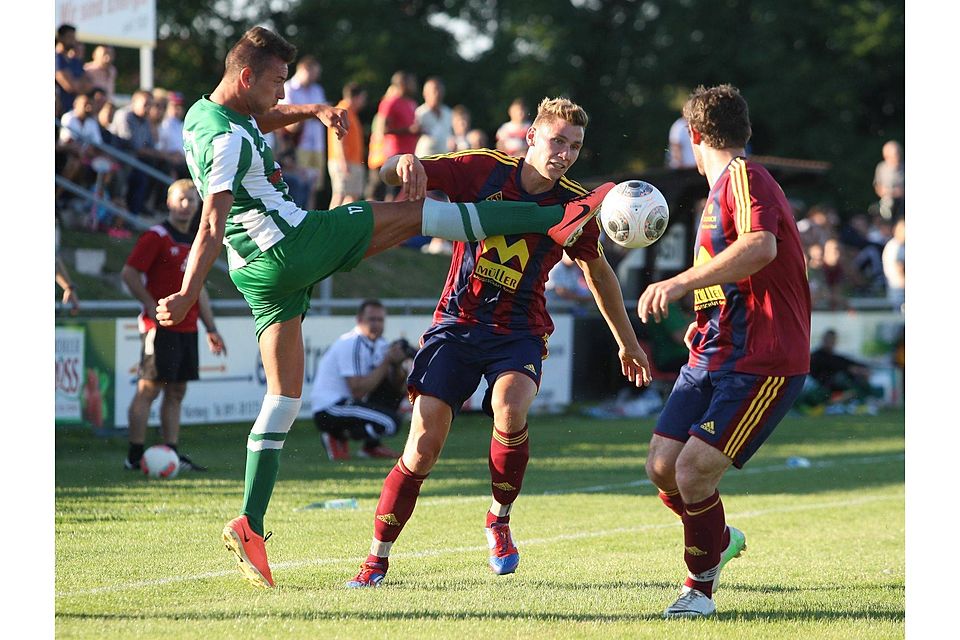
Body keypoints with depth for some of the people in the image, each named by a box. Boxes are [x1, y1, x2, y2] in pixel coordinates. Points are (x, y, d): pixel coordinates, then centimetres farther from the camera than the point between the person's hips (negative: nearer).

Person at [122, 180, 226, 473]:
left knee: (176, 393, 7)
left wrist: (211, 329, 20)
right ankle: (134, 457, -6)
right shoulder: (156, 236, -7)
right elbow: (129, 273, -11)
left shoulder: (194, 242, 17)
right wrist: (153, 307, -16)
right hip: (161, 327, -8)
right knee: (149, 389, -8)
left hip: (187, 329, 8)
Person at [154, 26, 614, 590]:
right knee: (419, 213, 0)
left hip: (257, 271, 10)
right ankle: (559, 218, 2)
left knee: (284, 398, 11)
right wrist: (188, 294, -32)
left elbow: (262, 118, 35)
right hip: (293, 244, -10)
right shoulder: (228, 140, -19)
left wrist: (311, 111, 20)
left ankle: (250, 524, 4)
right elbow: (212, 225, -27)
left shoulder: (202, 114, 12)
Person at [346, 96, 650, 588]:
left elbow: (598, 274, 15)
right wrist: (405, 164, -33)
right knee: (424, 445, -10)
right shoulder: (483, 169, -9)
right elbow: (390, 173, -7)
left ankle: (499, 520, -5)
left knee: (510, 411, -30)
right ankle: (376, 560, 3)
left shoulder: (574, 207, -3)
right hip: (457, 322, 0)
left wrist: (627, 342, 22)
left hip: (519, 333, 0)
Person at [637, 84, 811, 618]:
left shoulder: (744, 178, -11)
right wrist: (705, 327, 29)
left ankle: (701, 587, 4)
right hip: (712, 355, 9)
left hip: (763, 363, -9)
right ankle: (720, 539, 28)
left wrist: (681, 283, -37)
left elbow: (761, 247, -32)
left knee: (695, 469, -16)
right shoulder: (722, 189, 21)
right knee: (662, 466, 0)